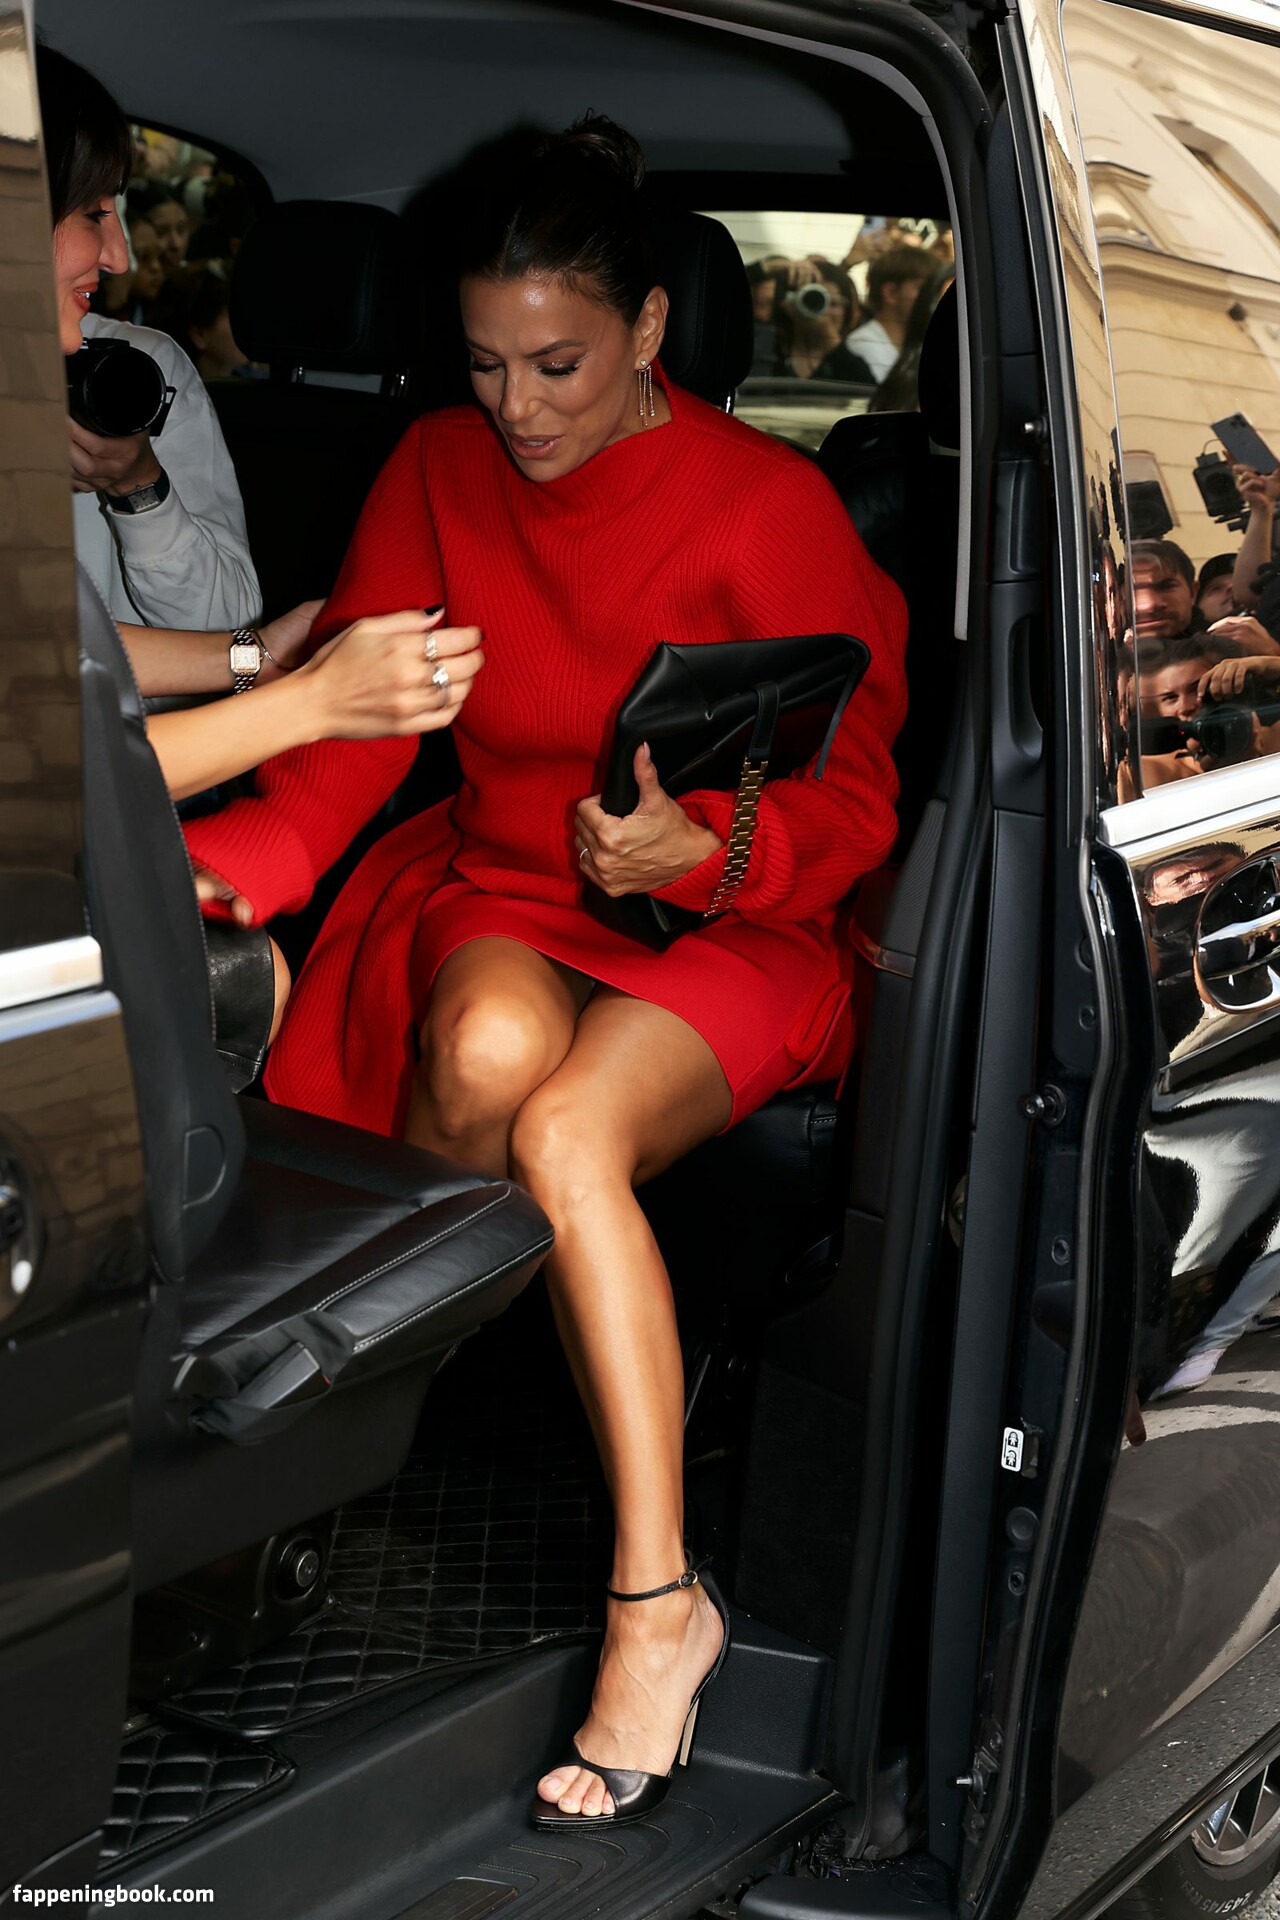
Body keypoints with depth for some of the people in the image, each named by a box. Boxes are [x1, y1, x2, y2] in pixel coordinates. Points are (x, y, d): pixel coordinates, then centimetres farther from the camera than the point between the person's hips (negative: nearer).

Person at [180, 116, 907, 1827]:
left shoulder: (770, 506, -7)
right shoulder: (440, 475, 4)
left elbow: (849, 804, -6)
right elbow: (350, 731, -2)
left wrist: (696, 849, -27)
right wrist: (202, 870, -21)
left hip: (730, 921, -3)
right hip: (499, 891, 3)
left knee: (566, 1130, -33)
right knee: (490, 1050, -34)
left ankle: (653, 1602, -20)